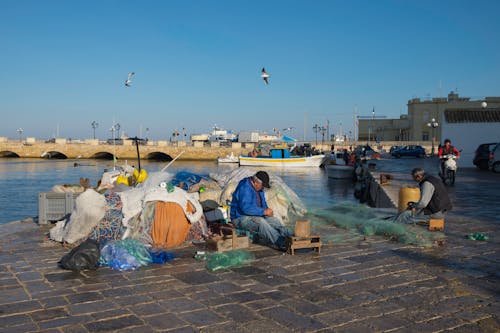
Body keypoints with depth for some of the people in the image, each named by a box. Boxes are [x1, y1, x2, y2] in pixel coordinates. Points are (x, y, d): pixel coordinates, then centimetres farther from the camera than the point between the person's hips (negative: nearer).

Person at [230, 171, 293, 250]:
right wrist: (264, 211, -28)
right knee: (261, 222, -33)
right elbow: (246, 208, -32)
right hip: (241, 218, -9)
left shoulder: (259, 188, 7)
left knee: (274, 220, -10)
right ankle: (281, 243, -38)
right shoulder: (245, 188, -23)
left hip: (256, 216, 9)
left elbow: (263, 203, 20)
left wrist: (267, 210, -3)